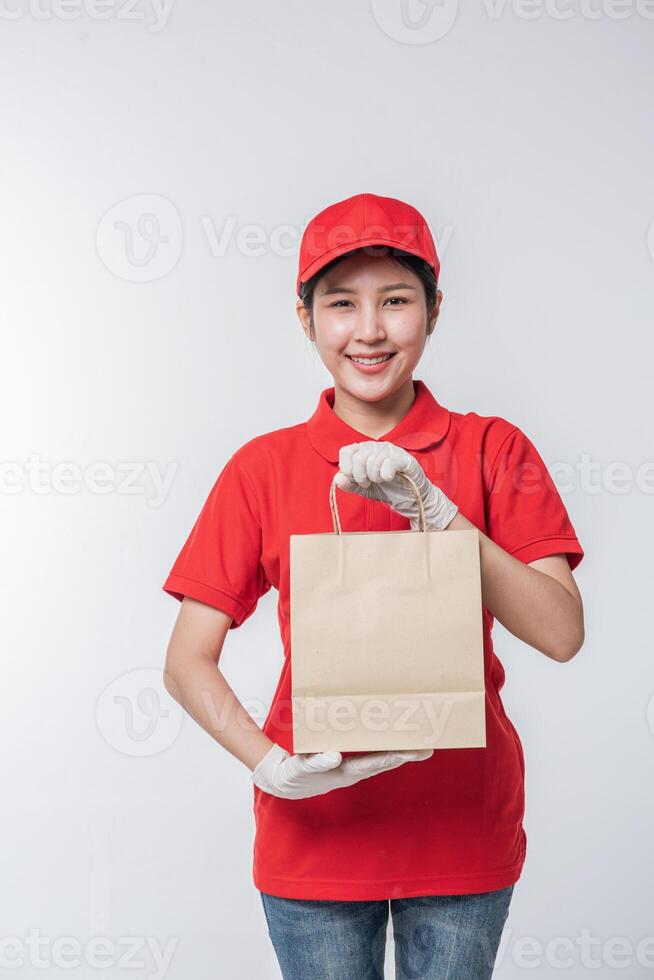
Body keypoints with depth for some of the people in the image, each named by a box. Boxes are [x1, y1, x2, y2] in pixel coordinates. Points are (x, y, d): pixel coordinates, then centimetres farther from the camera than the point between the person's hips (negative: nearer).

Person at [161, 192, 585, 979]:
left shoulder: (491, 451, -3)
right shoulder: (263, 468, -3)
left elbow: (561, 633, -13)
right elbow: (186, 663, -5)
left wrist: (432, 508, -22)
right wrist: (269, 764, -21)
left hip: (462, 826, 0)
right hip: (317, 830, 0)